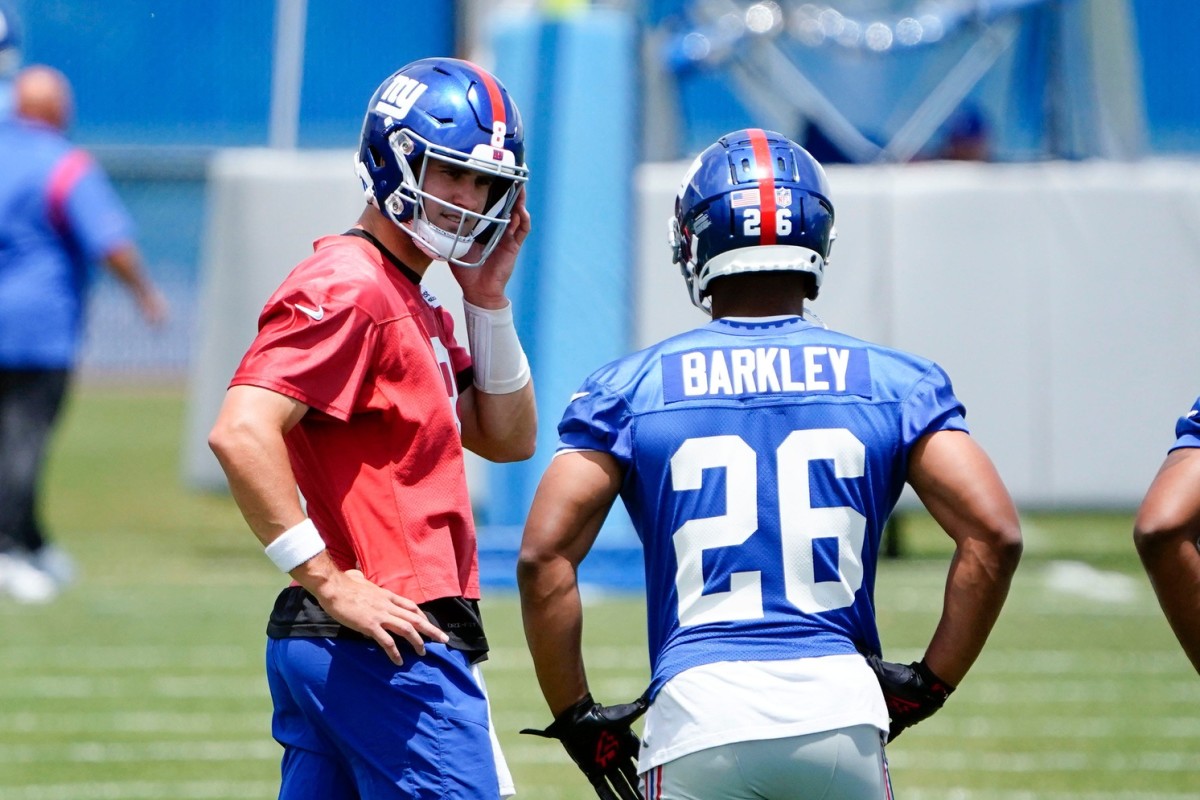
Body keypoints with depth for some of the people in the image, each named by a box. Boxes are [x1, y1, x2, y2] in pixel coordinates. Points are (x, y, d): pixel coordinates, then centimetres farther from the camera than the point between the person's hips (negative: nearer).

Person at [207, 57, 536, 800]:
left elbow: (508, 440, 22)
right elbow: (242, 433, -24)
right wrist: (331, 581, -23)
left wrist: (488, 300, 11)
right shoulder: (348, 290, -12)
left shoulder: (416, 306, 20)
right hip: (388, 647, -10)